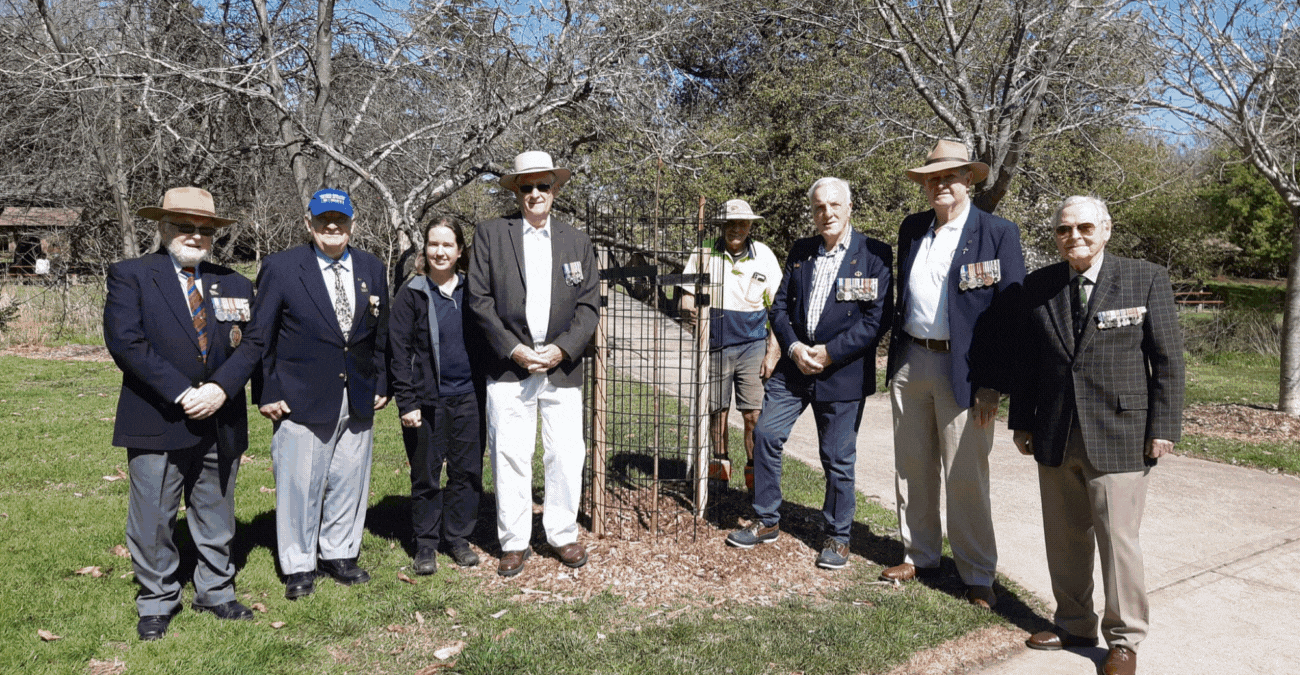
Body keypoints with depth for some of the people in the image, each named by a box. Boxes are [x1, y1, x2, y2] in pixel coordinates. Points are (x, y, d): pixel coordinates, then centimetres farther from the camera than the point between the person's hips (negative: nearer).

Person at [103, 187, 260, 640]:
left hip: (220, 423, 3)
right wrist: (181, 392, -17)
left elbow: (252, 343, 2)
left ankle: (215, 592, 30)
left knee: (216, 517, 15)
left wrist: (220, 388, -15)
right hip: (157, 423, -3)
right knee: (153, 520, 6)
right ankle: (157, 602, 24)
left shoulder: (234, 284, 10)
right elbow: (124, 340, -12)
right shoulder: (130, 276, -1)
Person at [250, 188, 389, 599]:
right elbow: (261, 336, -1)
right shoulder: (280, 268, -3)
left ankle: (339, 554, 29)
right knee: (299, 485, 3)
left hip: (359, 400, 4)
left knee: (350, 481, 11)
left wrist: (381, 386, 10)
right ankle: (298, 567, 19)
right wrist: (267, 394, -4)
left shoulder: (372, 269, 8)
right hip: (302, 399, -3)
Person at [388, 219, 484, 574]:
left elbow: (484, 341, 10)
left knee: (468, 471, 7)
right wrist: (406, 401, -9)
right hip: (428, 399, -2)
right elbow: (399, 350, -3)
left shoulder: (471, 290, 7)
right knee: (426, 475, 7)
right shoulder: (411, 294, -1)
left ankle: (458, 537, 23)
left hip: (467, 397, 3)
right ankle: (426, 545, 20)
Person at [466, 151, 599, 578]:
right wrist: (513, 349, -9)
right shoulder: (490, 234, 5)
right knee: (509, 457, 2)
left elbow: (588, 305, 7)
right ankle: (514, 542, 17)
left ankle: (563, 535, 22)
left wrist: (563, 349, -8)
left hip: (562, 366, 2)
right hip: (508, 365, -1)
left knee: (567, 456, 4)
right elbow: (479, 298, -1)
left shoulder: (578, 242, 11)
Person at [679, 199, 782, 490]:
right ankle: (720, 463, 31)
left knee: (754, 415, -5)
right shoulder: (704, 254, 0)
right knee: (716, 411, 11)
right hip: (714, 345, 1)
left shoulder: (764, 256, 0)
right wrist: (690, 312, -20)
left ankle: (754, 472, 11)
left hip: (753, 346, -1)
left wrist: (772, 353, -3)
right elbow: (687, 297, 5)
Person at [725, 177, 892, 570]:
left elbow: (876, 319, -11)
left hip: (843, 371, -4)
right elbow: (780, 306, 9)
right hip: (795, 364, 5)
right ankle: (767, 522, 21)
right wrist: (793, 347, -8)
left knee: (838, 458, 4)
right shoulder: (800, 252, 9)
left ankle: (837, 537, 24)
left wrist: (831, 353, -16)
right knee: (765, 434, 3)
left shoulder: (874, 255, -6)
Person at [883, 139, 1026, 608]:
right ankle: (920, 557, 30)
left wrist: (993, 384, -14)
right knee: (911, 469, 13)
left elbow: (1011, 314, -9)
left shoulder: (999, 234, -6)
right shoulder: (912, 229, 10)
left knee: (965, 479, 0)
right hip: (910, 363, 6)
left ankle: (978, 576, 16)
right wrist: (896, 356, 13)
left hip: (962, 371, -5)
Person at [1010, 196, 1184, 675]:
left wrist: (1163, 427, -6)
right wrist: (1022, 421, 10)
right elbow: (1025, 360, 11)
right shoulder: (1038, 287, 6)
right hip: (1054, 437, 4)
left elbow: (1167, 359, -3)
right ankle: (1074, 625, 30)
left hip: (1119, 437, -3)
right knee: (1064, 539, 13)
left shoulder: (1146, 280, -3)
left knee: (1118, 540, 2)